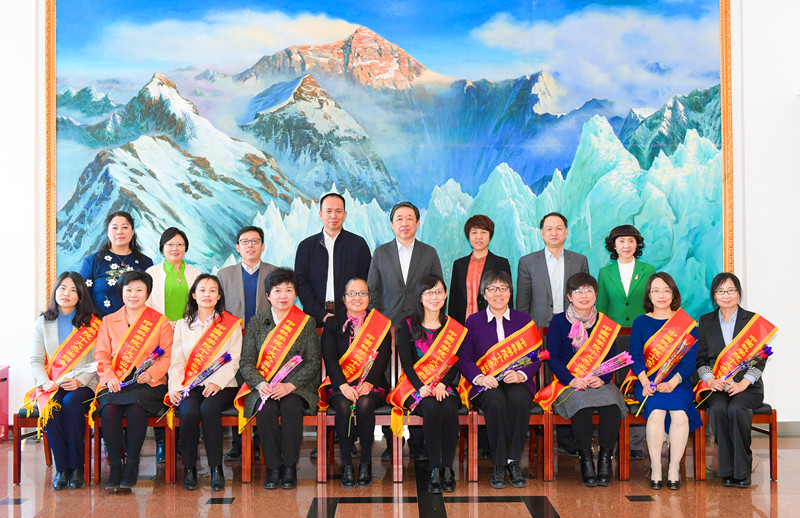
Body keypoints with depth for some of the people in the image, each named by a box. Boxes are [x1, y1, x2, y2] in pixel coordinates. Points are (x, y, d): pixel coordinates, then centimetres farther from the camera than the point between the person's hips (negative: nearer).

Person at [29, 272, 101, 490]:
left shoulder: (93, 323, 8)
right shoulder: (43, 323, 15)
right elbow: (35, 360, 9)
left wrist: (79, 381, -16)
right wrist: (45, 382, -11)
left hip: (83, 384, -2)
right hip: (51, 385, 2)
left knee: (71, 403, -34)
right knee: (51, 408, -31)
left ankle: (77, 465, -23)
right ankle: (62, 467, -22)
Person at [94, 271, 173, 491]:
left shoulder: (161, 322, 12)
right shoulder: (108, 321, 19)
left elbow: (167, 356, 5)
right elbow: (101, 354, 9)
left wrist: (152, 372, -15)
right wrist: (109, 376, -11)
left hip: (148, 383, -2)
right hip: (115, 383, 2)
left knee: (136, 407, -34)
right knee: (109, 409, -31)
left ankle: (132, 464, -21)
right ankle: (115, 465, -20)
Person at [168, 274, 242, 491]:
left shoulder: (232, 324, 10)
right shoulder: (182, 325, 18)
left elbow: (234, 361, 1)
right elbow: (176, 362, 10)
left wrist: (217, 382, -15)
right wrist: (175, 387, -8)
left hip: (221, 386, -2)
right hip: (189, 386, 2)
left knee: (209, 409, -34)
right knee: (189, 413, -31)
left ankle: (216, 468, -24)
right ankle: (189, 468, -14)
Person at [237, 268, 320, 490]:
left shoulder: (307, 323, 8)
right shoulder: (256, 323, 12)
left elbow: (313, 362, 0)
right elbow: (246, 362, 6)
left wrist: (290, 385, -15)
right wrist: (260, 384, -15)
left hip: (297, 387, -1)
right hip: (263, 387, 1)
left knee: (291, 407, -33)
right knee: (265, 410, -31)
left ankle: (290, 467, -20)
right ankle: (273, 467, -17)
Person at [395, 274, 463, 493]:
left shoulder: (453, 327, 12)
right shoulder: (408, 327, 7)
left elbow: (456, 362, 4)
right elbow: (406, 363, -2)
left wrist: (442, 385, -15)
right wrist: (421, 387, -19)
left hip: (446, 386, 1)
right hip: (417, 385, -1)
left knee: (449, 408, -31)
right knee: (432, 408, -33)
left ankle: (447, 467, -21)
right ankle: (434, 469, -26)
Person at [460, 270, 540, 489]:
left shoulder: (524, 320, 14)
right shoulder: (473, 321, 13)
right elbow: (465, 359, 4)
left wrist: (521, 374, -14)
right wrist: (479, 377, -15)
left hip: (518, 382, 1)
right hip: (485, 385, 0)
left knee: (518, 399, -35)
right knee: (496, 401, -35)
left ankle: (513, 461, -24)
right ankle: (498, 464, -25)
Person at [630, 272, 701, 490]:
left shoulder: (686, 324, 9)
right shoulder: (641, 323, 11)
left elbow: (690, 360, 1)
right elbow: (636, 357, 2)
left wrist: (673, 382, -17)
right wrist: (645, 382, -17)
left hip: (677, 383, 0)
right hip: (647, 383, 0)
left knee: (679, 412, -31)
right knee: (656, 411, -31)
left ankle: (674, 468, -18)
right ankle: (655, 469, -21)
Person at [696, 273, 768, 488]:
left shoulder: (753, 320, 7)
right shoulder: (706, 321, 13)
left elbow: (760, 359, 1)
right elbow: (701, 358, 9)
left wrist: (743, 383, -14)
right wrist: (710, 380, -11)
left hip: (747, 386, -1)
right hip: (716, 386, 1)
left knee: (736, 409, -33)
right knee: (718, 409, -32)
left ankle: (742, 471, -20)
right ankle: (728, 470, -22)